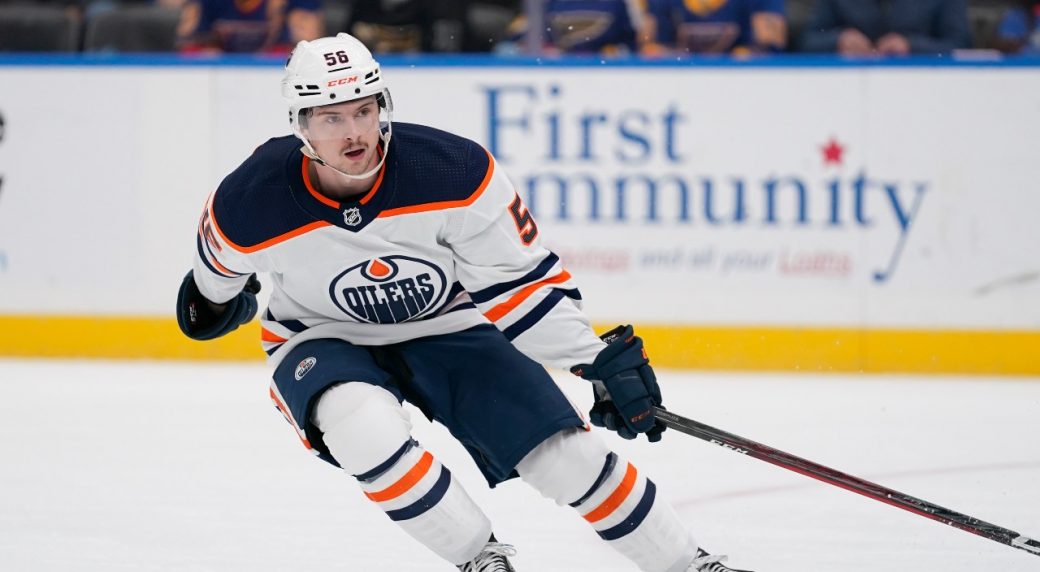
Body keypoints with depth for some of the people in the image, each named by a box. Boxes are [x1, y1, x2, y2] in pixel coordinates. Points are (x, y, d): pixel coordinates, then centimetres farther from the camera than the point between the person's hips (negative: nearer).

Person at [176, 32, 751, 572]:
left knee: (563, 451, -10)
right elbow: (221, 259, 1)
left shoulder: (454, 171, -26)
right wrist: (213, 298, 22)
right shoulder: (251, 206, -26)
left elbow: (519, 278, -15)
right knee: (364, 427, -34)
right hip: (324, 341, -1)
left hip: (448, 326, 1)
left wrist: (601, 359, -18)